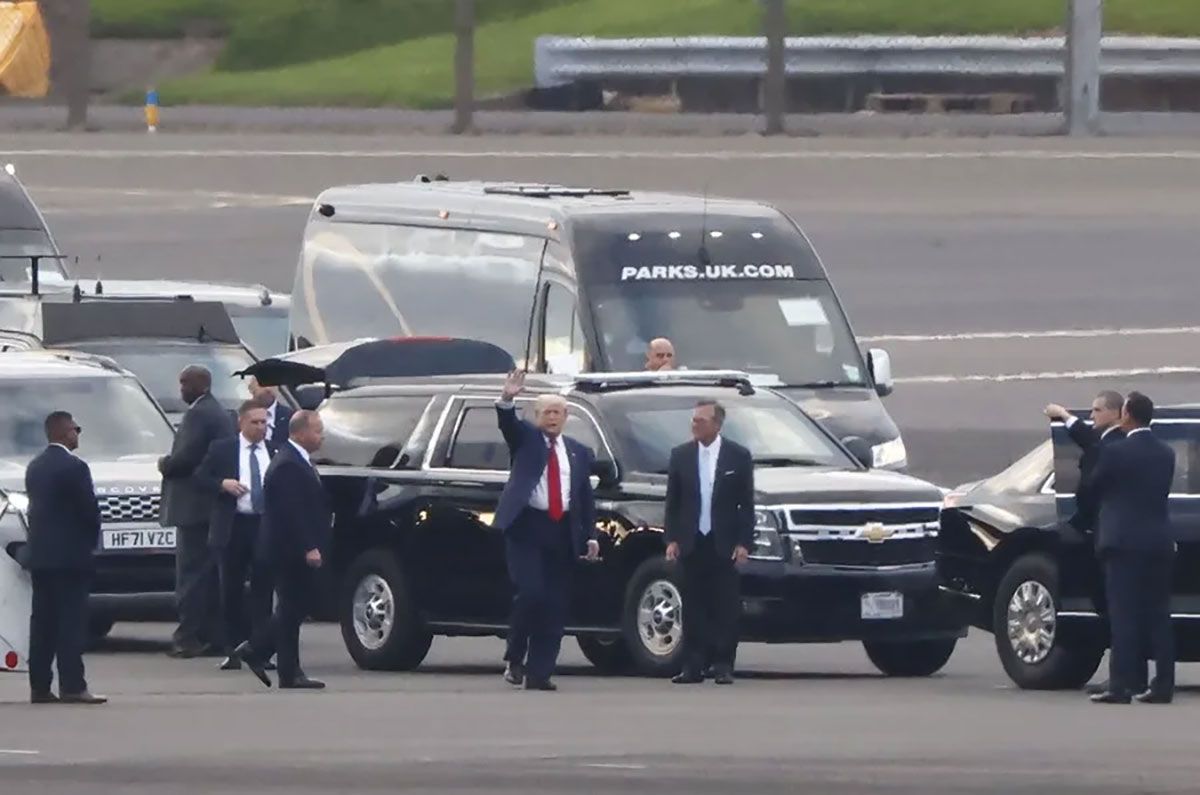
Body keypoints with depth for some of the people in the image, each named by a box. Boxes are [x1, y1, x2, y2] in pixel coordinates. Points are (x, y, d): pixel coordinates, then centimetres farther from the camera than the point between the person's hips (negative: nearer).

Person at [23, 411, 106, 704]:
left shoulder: (35, 467, 11)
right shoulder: (74, 467, -13)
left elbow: (36, 507, 14)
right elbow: (89, 509, -13)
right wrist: (91, 540, 6)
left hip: (39, 555, 7)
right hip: (70, 555, -7)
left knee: (43, 622, 8)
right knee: (71, 621, -7)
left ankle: (39, 686, 7)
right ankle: (72, 686, -11)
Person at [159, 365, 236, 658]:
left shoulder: (197, 415, -14)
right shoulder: (221, 414, 18)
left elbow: (187, 456, -21)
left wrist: (166, 465, -2)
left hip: (195, 506, -10)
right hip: (217, 505, 10)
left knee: (191, 573, -9)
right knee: (212, 574, 11)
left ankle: (188, 637, -12)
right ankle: (214, 635, 11)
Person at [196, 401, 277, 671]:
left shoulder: (276, 452, 8)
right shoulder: (222, 449, 4)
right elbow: (200, 475, 3)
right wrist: (222, 484, -14)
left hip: (266, 526, 1)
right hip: (234, 526, -1)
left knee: (263, 588, 0)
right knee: (231, 590, 3)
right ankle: (234, 650, 10)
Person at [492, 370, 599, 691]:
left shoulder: (578, 452, 16)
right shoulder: (525, 439, 8)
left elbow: (586, 497, 14)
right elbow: (507, 422, -12)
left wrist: (591, 536, 6)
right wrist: (507, 399, -33)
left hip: (561, 532, 4)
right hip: (526, 527, -4)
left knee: (555, 605, 1)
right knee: (530, 593, -16)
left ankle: (539, 673, 4)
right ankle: (514, 659, 1)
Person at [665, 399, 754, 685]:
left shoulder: (738, 456, 1)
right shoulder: (681, 455, 6)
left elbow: (746, 504, 2)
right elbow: (673, 502, 9)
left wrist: (743, 543, -5)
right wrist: (672, 539, -1)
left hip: (723, 544, -2)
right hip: (692, 543, 2)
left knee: (725, 607, -2)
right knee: (693, 607, 1)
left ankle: (723, 665, 1)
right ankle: (693, 666, 3)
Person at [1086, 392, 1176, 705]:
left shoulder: (1115, 452, -11)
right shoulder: (1165, 454, 7)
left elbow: (1094, 488, 1)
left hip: (1124, 541, -5)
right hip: (1159, 543, 5)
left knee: (1124, 618, -5)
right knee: (1158, 617, 8)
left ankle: (1120, 686, -9)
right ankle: (1163, 685, 6)